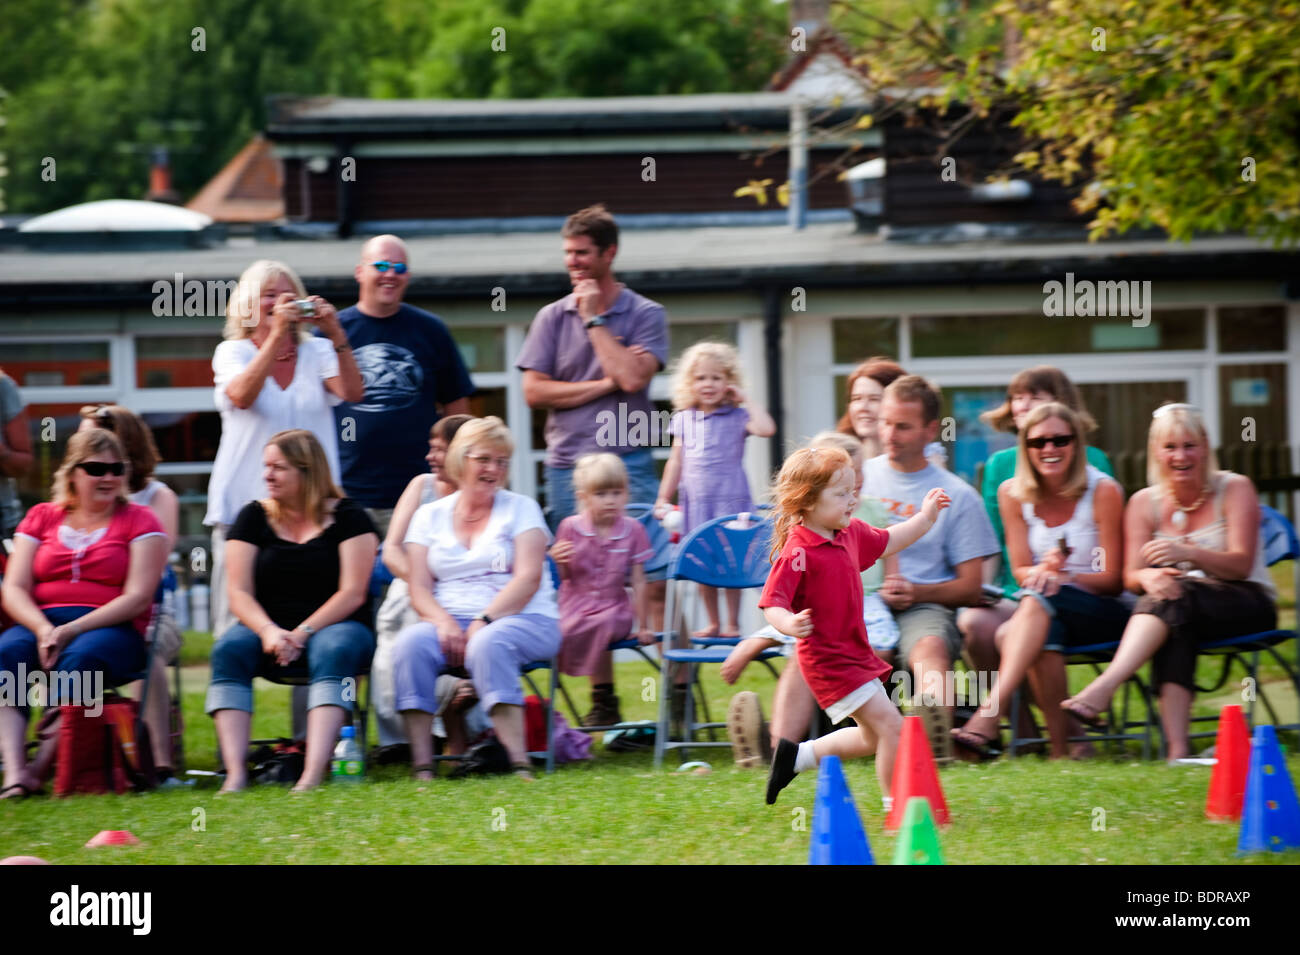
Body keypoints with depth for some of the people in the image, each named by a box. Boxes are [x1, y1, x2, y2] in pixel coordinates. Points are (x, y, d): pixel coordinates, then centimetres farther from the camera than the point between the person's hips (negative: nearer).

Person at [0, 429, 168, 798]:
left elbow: (138, 598, -3)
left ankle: (42, 767, -39)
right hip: (40, 624, 2)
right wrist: (43, 629, -14)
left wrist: (72, 629, -15)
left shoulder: (138, 521, 9)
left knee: (81, 657, -37)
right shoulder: (40, 518, 18)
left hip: (112, 629, -2)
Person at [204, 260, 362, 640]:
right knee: (238, 631, -6)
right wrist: (276, 334, -24)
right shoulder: (232, 353, 7)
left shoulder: (318, 352, 11)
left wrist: (336, 335, -20)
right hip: (245, 505, -1)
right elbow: (242, 395, -15)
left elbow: (351, 392, -7)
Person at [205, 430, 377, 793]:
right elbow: (239, 593, 2)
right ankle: (235, 773, -43)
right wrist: (268, 631, -20)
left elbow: (352, 593, -7)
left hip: (333, 626, -3)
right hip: (269, 626, 3)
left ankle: (313, 774, -52)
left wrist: (302, 634, -19)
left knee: (334, 650, -38)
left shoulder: (346, 517, 1)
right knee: (229, 648, -29)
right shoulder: (254, 518, 10)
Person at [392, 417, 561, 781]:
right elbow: (419, 589, 6)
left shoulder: (521, 509, 9)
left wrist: (484, 622, -19)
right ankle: (421, 766, -34)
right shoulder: (430, 516, 16)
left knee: (488, 644, -37)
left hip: (523, 619, -2)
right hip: (449, 619, 2)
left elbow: (528, 578, -5)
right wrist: (444, 623, -16)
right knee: (410, 643, -29)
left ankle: (518, 763, -42)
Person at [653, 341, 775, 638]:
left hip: (730, 501, -4)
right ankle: (713, 623, 16)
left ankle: (733, 623, 5)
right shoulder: (683, 420, 11)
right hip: (696, 502, 4)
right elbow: (676, 461, 15)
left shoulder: (737, 417, 0)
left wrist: (745, 401, -10)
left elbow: (766, 429, -19)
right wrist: (663, 498, 11)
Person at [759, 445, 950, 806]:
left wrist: (925, 518, 23)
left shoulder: (851, 533, 6)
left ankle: (798, 755, 29)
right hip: (828, 659, -10)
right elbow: (772, 603, -24)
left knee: (873, 738, 17)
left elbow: (885, 543, 26)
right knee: (890, 725, -12)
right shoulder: (798, 554, -22)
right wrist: (789, 624, -44)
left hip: (855, 652, 10)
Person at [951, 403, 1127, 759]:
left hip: (1101, 612, -3)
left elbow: (1113, 580, -6)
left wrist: (1065, 576, -24)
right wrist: (1043, 571, -22)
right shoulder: (1013, 494, 4)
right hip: (1042, 610, 3)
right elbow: (1021, 570, 2)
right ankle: (1061, 747, -36)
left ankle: (987, 716, -49)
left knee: (1038, 601, -35)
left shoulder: (1103, 492, -6)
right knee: (1044, 636, -35)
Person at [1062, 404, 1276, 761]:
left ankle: (1101, 690, -54)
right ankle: (1177, 748, -52)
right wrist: (1147, 577, -27)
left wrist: (1187, 553, -31)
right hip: (1181, 611, 2)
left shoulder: (1234, 489, -2)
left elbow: (1241, 565, -12)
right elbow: (1130, 577, -1)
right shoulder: (1145, 503, 7)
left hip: (1246, 604, -2)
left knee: (1178, 599, -36)